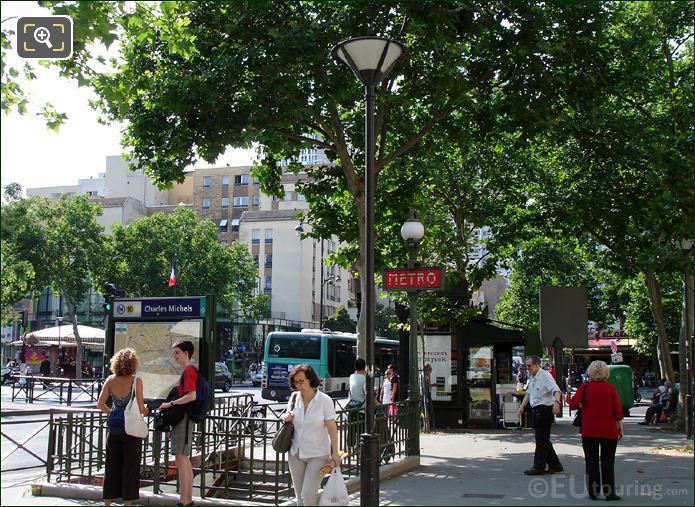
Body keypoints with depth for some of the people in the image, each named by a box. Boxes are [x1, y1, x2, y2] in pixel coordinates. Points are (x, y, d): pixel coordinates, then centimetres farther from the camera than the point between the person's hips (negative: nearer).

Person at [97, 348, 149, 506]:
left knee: (112, 467, 13)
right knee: (130, 467, 6)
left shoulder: (110, 380, 1)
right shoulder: (136, 381, -12)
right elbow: (140, 408, -13)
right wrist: (145, 411, 8)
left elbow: (100, 404, 2)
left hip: (114, 427, 4)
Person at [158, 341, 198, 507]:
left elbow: (192, 396, -24)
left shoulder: (189, 370, -12)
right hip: (183, 418, 11)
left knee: (180, 459, -9)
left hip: (183, 417, -11)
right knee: (185, 459, 13)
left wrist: (171, 404, -16)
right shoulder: (188, 370, 18)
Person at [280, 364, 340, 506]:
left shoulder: (325, 400, -12)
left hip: (318, 454, -5)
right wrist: (285, 417, -6)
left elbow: (332, 428, -10)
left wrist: (335, 453, -12)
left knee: (308, 494, -14)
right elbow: (288, 416, 17)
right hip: (296, 453, 5)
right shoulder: (294, 397, 1)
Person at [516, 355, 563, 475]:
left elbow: (556, 390, -27)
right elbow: (528, 393, 25)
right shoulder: (531, 377, 14)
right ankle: (555, 465, 23)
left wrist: (556, 402, -44)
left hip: (545, 409, -9)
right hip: (536, 410, 9)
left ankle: (539, 467, 4)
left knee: (542, 440, -3)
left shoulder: (545, 376, -14)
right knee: (544, 440, 14)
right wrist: (522, 406, 19)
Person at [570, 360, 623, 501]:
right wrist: (620, 428, 5)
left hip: (589, 430, 0)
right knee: (608, 461, 7)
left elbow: (573, 404, -12)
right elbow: (618, 410, -4)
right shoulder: (610, 388, -5)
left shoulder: (585, 387, -5)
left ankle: (593, 491, 9)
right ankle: (609, 493, 6)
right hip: (609, 430, 0)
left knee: (591, 460, 8)